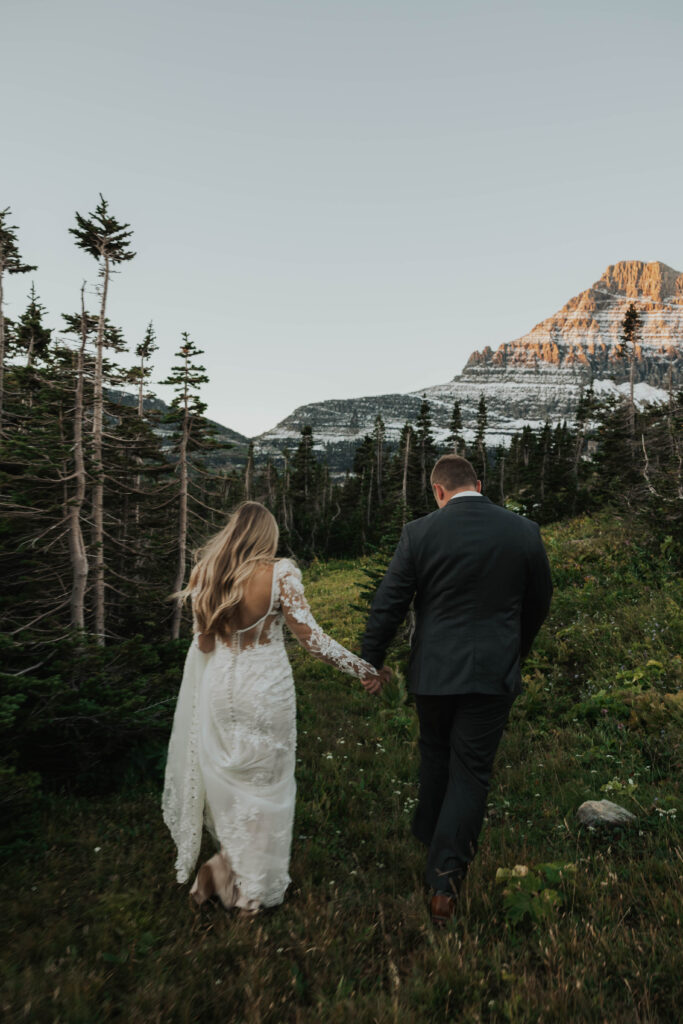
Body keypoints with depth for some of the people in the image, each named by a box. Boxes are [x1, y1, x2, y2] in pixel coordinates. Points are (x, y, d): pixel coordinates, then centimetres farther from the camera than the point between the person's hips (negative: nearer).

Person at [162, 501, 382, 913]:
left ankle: (229, 866, 37)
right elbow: (311, 637, -18)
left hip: (219, 687, 4)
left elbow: (203, 642, 6)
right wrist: (364, 668, -11)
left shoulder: (207, 573, -1)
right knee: (264, 783, 12)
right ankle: (256, 884, 28)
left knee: (225, 778, 20)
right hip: (266, 690, -4)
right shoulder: (280, 573, -14)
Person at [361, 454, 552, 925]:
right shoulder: (524, 531, -4)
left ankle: (429, 834, 43)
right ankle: (446, 878, 10)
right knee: (471, 771, 9)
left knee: (435, 755, 23)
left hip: (434, 671, 1)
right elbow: (539, 603, 7)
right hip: (494, 674, 0)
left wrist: (371, 661, 6)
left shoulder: (419, 533, -10)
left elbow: (388, 605, -8)